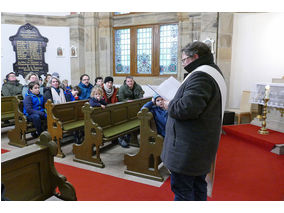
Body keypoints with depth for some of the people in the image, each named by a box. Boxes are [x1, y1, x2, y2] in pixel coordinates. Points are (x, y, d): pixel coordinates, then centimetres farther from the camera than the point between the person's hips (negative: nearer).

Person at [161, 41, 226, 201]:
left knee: (182, 190, 2)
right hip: (201, 145, 11)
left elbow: (187, 108, -29)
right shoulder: (214, 71, 15)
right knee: (198, 185, 23)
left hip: (189, 148, -11)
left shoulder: (200, 76, -19)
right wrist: (174, 103, 9)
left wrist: (170, 106, -11)